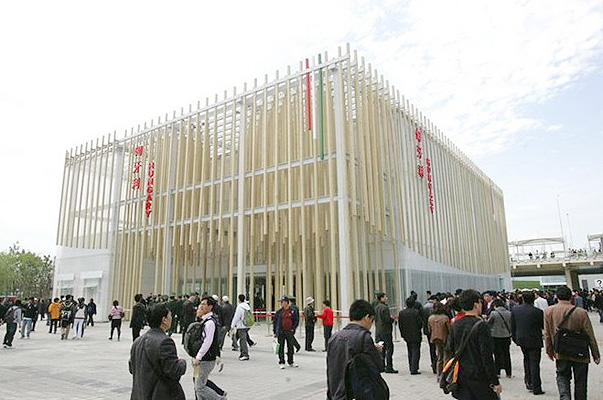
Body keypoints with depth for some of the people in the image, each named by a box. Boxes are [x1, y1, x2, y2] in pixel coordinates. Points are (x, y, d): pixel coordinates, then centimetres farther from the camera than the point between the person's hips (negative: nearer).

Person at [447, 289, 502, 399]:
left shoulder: (455, 325, 2)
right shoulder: (481, 325, -17)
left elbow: (450, 349, 7)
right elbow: (487, 356, -17)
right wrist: (495, 382, -11)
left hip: (461, 376, 6)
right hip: (479, 377, -5)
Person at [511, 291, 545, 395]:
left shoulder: (514, 310, -2)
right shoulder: (538, 311, -16)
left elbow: (512, 327, 5)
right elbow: (543, 326, -6)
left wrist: (515, 338, 16)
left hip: (521, 339, 4)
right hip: (534, 340, -4)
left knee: (527, 359, 23)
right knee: (534, 363, 4)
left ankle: (528, 382, 22)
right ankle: (536, 387, 9)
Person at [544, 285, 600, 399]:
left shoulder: (548, 311, -8)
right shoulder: (581, 312, -15)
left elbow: (547, 334, -1)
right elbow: (590, 336, -7)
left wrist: (549, 351, 12)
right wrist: (596, 355, 5)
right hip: (580, 355, -1)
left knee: (562, 376, 17)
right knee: (580, 382, 16)